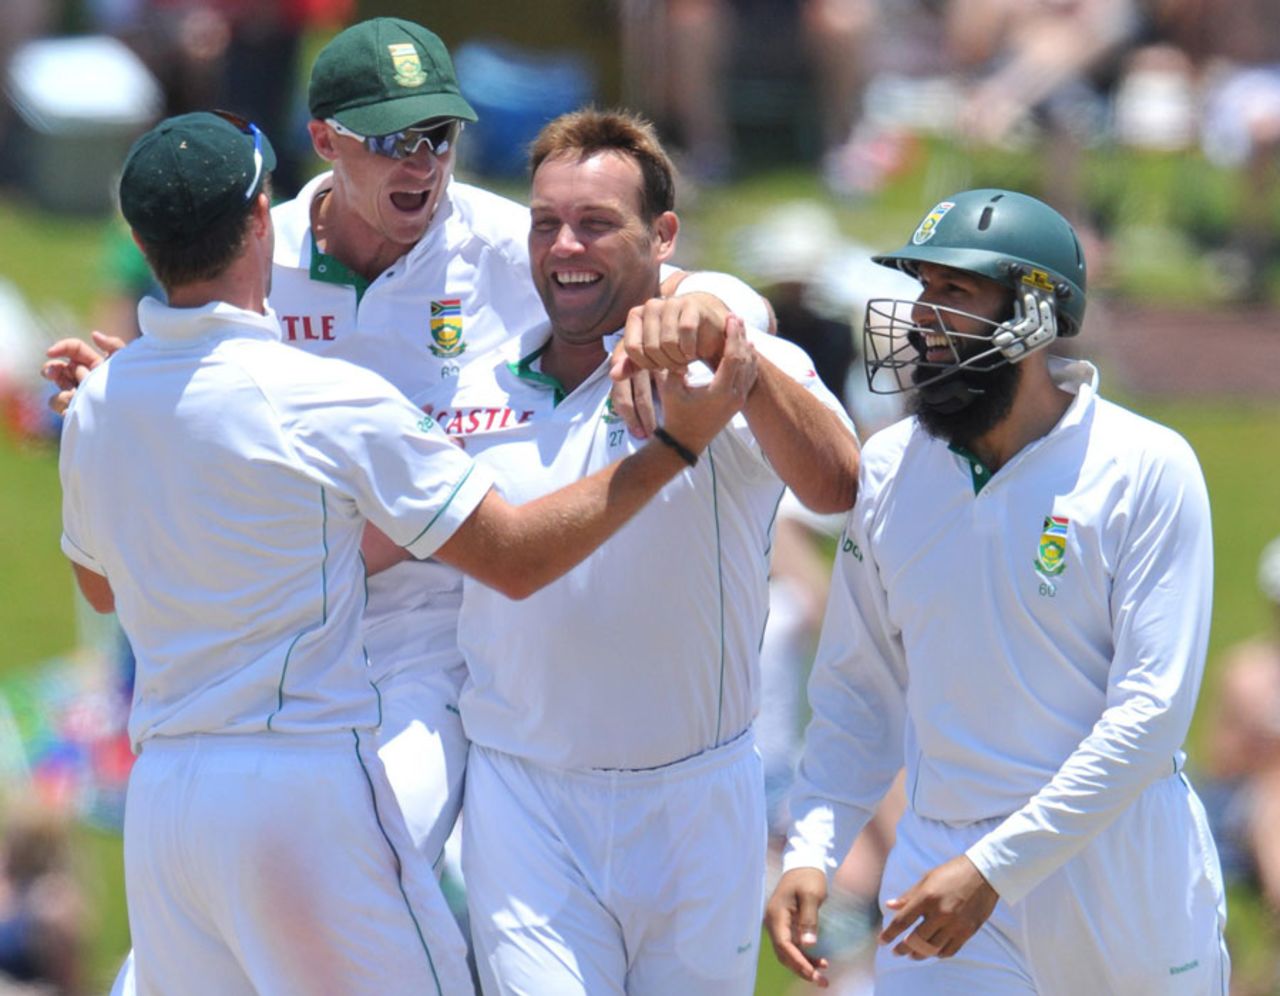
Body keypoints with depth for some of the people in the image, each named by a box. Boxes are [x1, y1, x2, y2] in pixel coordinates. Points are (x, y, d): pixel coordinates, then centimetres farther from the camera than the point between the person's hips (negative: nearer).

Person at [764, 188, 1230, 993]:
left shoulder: (1147, 471, -9)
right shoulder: (888, 472, 6)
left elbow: (1151, 711, -15)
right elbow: (859, 688, 13)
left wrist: (994, 868, -21)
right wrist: (812, 851, -2)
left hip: (1121, 863, -3)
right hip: (940, 861, 3)